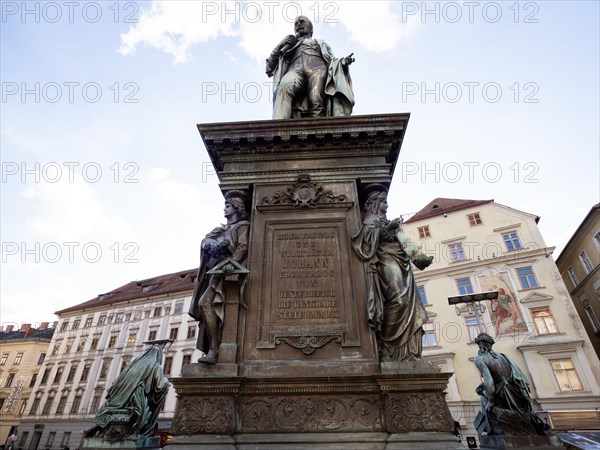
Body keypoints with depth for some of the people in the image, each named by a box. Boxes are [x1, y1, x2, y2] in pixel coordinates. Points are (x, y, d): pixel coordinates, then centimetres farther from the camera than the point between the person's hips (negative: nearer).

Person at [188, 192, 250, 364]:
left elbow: (243, 247, -9)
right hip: (214, 269, 7)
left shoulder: (242, 225, 8)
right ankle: (212, 352, -4)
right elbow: (205, 243, 15)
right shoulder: (223, 229, 28)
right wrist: (214, 245, -8)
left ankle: (213, 351, -21)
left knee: (205, 303, -22)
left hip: (224, 269, -7)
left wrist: (231, 262, -26)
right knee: (212, 307, -4)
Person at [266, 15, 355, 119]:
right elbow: (269, 68, 26)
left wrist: (343, 61, 0)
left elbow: (332, 61, 23)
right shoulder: (288, 45, 39)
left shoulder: (321, 43, 39)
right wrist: (280, 45, 13)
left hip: (318, 68, 1)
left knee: (316, 102, -32)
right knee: (284, 87, -37)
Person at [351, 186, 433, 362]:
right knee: (399, 299, -25)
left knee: (410, 302, -3)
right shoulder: (371, 219, 9)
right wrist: (387, 228, -11)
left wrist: (420, 256, 20)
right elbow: (368, 238, -9)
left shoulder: (390, 222, 32)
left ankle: (408, 353, -4)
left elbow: (405, 242, 28)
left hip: (401, 263, 8)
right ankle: (386, 348, -19)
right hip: (387, 261, -8)